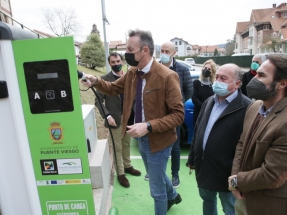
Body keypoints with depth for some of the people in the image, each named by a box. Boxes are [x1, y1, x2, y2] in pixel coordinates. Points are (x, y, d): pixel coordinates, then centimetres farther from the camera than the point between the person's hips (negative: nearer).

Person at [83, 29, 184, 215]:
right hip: (141, 138, 8)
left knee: (156, 189, 12)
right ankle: (172, 196, 61)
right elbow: (114, 88, 14)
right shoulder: (132, 73, -1)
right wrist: (96, 81, -6)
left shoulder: (167, 76, -24)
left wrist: (149, 126, -33)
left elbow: (178, 115, -23)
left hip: (158, 140, -7)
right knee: (156, 176, 31)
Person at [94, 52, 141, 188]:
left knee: (126, 144, 20)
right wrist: (107, 116, -20)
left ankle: (127, 166, 39)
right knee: (117, 148, 8)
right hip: (115, 119, -4)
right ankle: (120, 173, 22)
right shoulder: (105, 79, -8)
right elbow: (98, 101, -9)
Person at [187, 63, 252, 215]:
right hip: (204, 167, 7)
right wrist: (192, 158, 12)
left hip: (226, 173, -6)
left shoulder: (246, 107, -18)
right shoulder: (209, 102, 6)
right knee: (207, 201, 26)